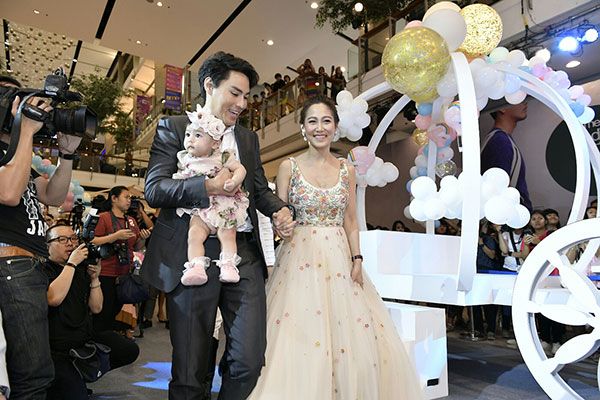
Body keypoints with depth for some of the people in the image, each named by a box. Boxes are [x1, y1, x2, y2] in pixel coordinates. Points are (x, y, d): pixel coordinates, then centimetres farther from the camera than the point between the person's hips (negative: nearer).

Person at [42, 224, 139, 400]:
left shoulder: (82, 269, 9)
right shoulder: (43, 269, -8)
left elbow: (96, 308, 6)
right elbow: (54, 299, -28)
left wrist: (94, 278, -6)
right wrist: (72, 263, -22)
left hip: (85, 339, 7)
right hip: (56, 350, -6)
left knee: (129, 350, -1)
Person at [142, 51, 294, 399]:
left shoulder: (249, 138, 19)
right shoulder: (173, 128, 6)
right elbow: (154, 189, -4)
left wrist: (280, 210, -2)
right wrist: (207, 186, -19)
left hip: (244, 253, 4)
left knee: (249, 362, 2)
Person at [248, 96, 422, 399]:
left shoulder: (346, 169, 8)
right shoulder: (289, 166, 0)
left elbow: (351, 221, 8)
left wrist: (357, 259, -2)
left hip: (339, 258, 3)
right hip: (301, 258, -2)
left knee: (352, 338, 1)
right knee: (299, 338, -4)